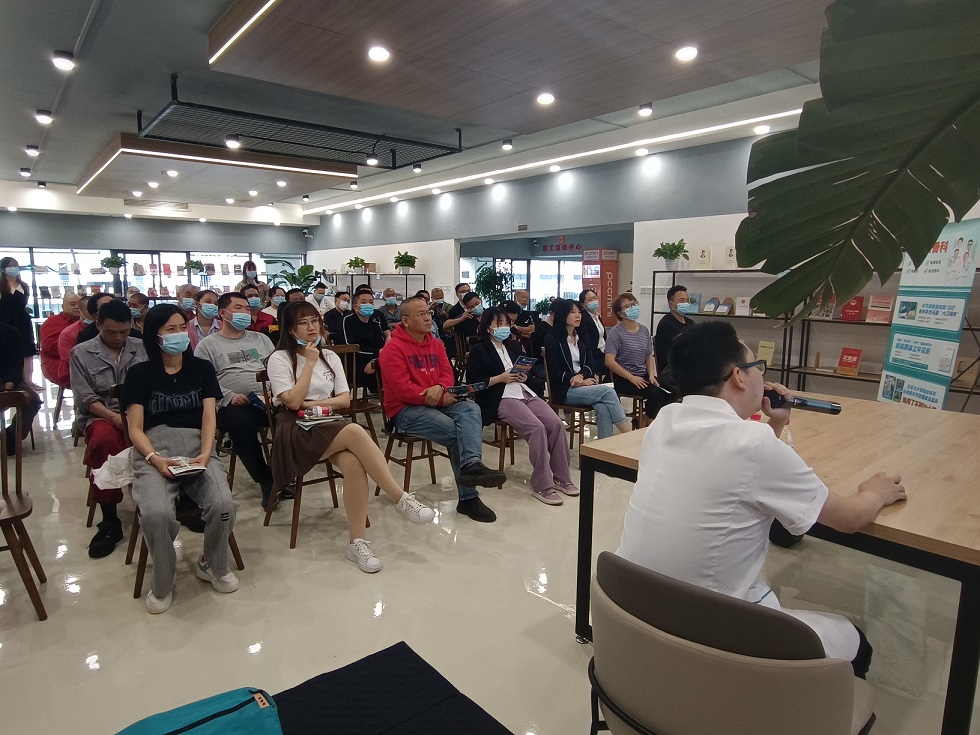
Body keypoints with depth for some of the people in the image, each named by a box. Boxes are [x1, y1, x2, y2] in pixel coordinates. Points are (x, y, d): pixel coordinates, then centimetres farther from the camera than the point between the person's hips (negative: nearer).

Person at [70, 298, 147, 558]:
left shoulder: (141, 348, 12)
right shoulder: (81, 353, 8)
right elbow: (86, 398, -1)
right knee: (105, 440, -38)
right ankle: (109, 521, -23)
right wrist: (114, 417, -17)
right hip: (100, 416, -1)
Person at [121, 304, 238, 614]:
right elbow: (135, 428, 5)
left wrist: (205, 455, -13)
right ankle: (162, 584, -3)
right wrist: (155, 459, -15)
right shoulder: (140, 374, 10)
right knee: (156, 514, -32)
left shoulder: (202, 368, 15)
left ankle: (213, 565, 5)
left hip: (197, 447, 1)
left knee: (224, 506, -27)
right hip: (154, 450, -1)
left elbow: (209, 417, 6)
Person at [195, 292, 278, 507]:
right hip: (233, 405, -3)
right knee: (240, 422, -38)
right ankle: (266, 480, -21)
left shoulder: (261, 339, 25)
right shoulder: (207, 344, 12)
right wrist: (229, 396, -15)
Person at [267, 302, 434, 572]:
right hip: (297, 431, -4)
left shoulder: (330, 357, 15)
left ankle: (357, 541, -24)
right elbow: (293, 401, -12)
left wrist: (313, 403, -6)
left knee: (353, 462, -31)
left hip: (329, 426, 4)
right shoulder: (279, 359, 1)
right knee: (355, 432, -34)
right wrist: (310, 362, -9)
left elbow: (344, 399, 8)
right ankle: (401, 499, -27)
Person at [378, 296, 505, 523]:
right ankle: (468, 497, -22)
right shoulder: (393, 348, -9)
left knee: (471, 409, -25)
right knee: (454, 431, -26)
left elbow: (447, 375, 8)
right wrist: (440, 398, -16)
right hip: (405, 410, -6)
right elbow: (403, 389, -17)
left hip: (436, 402, 6)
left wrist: (439, 388, -18)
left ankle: (472, 464, -45)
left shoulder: (436, 344, 13)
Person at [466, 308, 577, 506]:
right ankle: (542, 484, -21)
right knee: (537, 428, -29)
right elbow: (473, 382, -6)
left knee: (556, 424, -18)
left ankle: (560, 476, -4)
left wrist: (525, 376, 3)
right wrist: (500, 378, -13)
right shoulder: (478, 351, 3)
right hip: (501, 399, -6)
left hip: (526, 393, 7)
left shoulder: (514, 346, 23)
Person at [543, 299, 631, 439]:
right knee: (607, 391, -25)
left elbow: (590, 364, 10)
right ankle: (632, 435, -20)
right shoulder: (552, 340, -1)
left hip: (585, 383, 5)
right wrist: (581, 381, -14)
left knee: (603, 407, -29)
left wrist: (581, 376, -13)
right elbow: (555, 373, -6)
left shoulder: (583, 338, 18)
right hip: (565, 390, -5)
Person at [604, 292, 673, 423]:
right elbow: (609, 361, -17)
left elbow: (649, 356, 15)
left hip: (643, 376, 6)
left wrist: (651, 375, -4)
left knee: (670, 393, -15)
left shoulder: (644, 330, 11)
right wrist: (631, 377, -20)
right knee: (654, 393, -27)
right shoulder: (616, 332, -9)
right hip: (624, 378, -6)